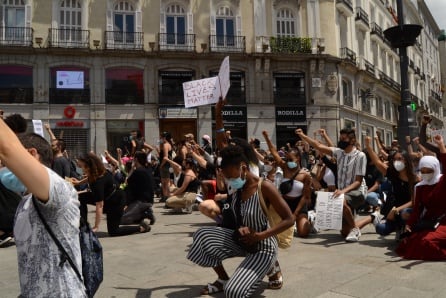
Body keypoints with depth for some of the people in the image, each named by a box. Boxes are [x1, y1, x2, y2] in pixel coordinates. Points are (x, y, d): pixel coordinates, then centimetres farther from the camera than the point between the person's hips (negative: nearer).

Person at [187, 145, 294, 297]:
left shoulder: (264, 187, -23)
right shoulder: (237, 189, -2)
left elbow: (289, 219, -22)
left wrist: (260, 236, -26)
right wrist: (239, 228, -14)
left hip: (263, 248, -7)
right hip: (242, 241, 7)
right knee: (202, 235, -14)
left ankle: (268, 266, 6)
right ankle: (223, 279, 8)